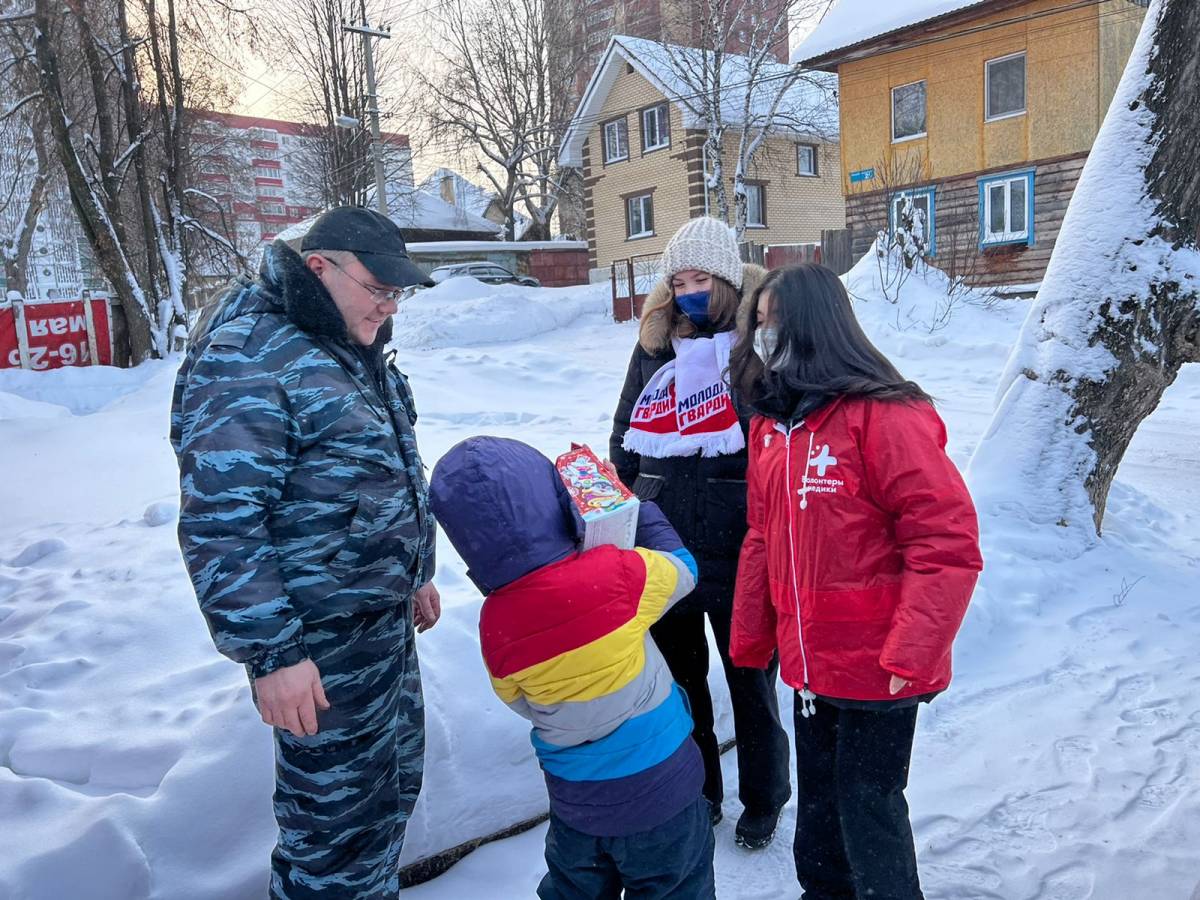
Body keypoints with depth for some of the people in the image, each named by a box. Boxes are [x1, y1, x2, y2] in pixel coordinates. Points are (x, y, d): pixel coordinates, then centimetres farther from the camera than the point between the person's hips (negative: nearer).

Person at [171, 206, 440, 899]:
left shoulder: (356, 351, 10)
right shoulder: (245, 360, -19)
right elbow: (220, 526, -23)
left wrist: (416, 573, 22)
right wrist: (271, 653, -22)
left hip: (387, 621, 9)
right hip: (318, 646, -9)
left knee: (396, 784, 23)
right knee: (340, 818, 6)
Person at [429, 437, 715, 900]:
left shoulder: (493, 625, -14)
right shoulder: (617, 572, -25)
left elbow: (520, 702, 1)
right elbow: (681, 567, -4)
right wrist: (642, 512, 11)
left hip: (576, 802, 3)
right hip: (659, 786, -3)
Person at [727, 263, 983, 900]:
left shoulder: (883, 416, -18)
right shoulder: (771, 426, 6)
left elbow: (948, 543, -21)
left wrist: (910, 657, -21)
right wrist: (749, 642, 13)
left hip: (876, 669, -7)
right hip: (810, 662, 7)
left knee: (868, 801, 9)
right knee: (818, 793, 23)